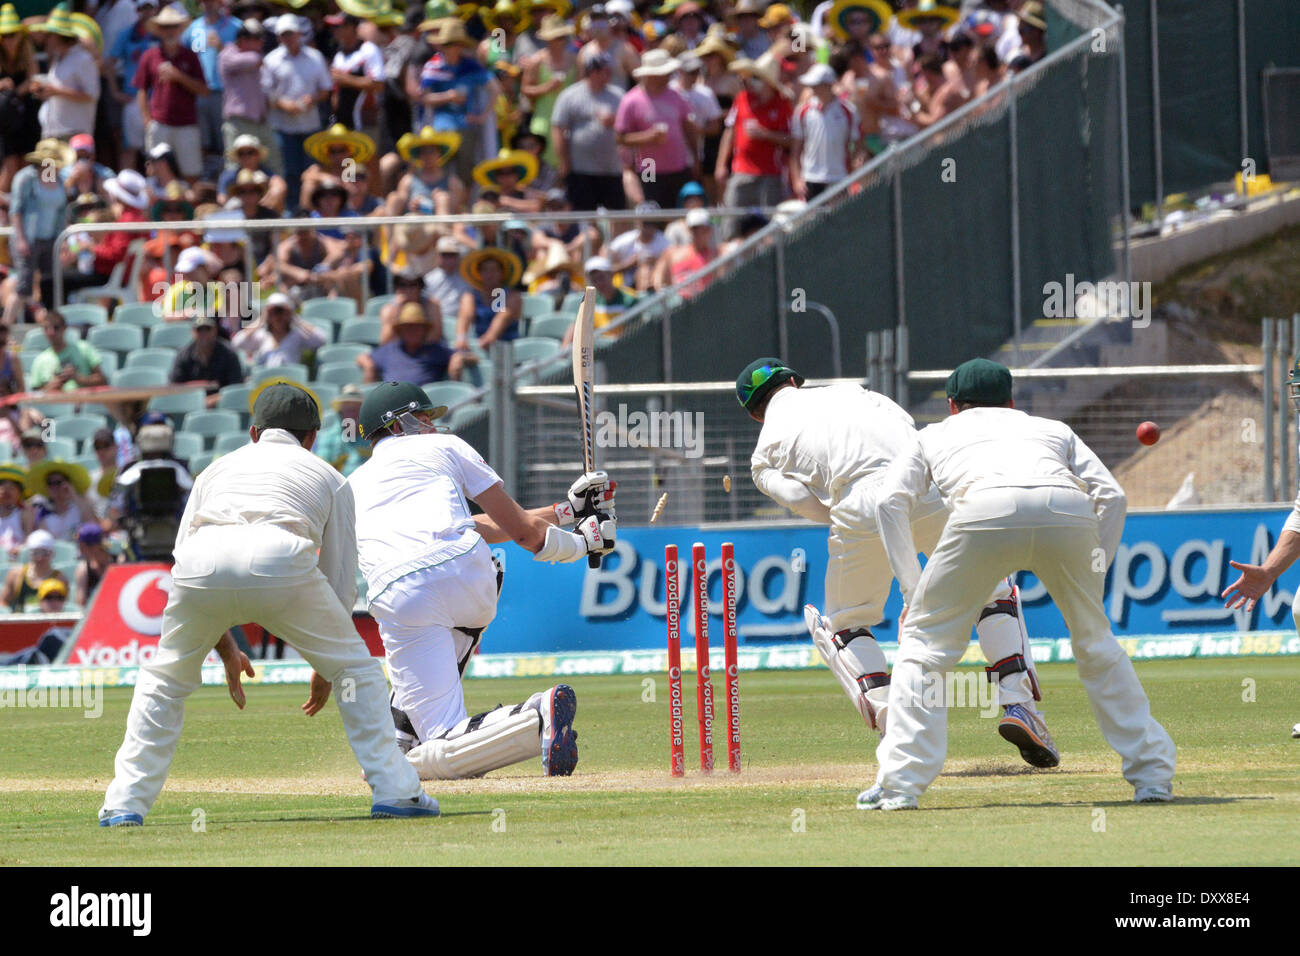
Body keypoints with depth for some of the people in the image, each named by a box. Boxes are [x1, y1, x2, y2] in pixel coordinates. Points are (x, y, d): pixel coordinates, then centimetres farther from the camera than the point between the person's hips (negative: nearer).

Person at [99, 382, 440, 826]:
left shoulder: (219, 468, 38)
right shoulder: (327, 477, 33)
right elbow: (341, 580, 30)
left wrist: (226, 650, 38)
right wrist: (326, 666, 41)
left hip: (201, 563, 2)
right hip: (280, 557, -2)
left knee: (164, 677, 25)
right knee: (356, 666, 20)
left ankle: (125, 802, 17)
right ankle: (394, 789, 14)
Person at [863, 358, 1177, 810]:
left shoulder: (936, 435, 38)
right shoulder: (1052, 429, 41)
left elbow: (891, 501, 21)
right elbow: (1111, 495, 25)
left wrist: (912, 591, 20)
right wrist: (1094, 577, 28)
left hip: (984, 508, -2)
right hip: (1069, 513, 2)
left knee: (925, 640, 12)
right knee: (1095, 641, 23)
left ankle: (899, 784, 2)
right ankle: (1153, 774, 22)